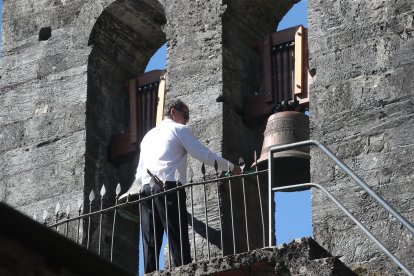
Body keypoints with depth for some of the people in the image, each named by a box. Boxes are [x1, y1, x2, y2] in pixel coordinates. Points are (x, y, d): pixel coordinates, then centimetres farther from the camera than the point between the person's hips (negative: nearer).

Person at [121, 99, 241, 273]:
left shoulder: (148, 136, 27)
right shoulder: (180, 129, 8)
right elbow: (203, 154, 1)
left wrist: (131, 193, 36)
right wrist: (231, 167, 9)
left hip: (146, 191, 6)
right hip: (169, 189, -6)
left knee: (150, 245, 0)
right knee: (178, 241, -12)